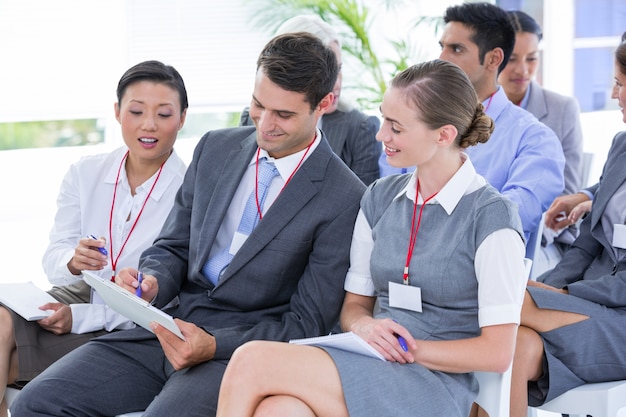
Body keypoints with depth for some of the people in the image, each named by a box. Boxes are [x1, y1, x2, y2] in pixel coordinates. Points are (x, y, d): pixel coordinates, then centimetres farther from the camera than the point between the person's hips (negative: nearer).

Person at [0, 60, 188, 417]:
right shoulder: (85, 174, 3)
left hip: (132, 332, -4)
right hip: (78, 295, 5)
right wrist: (72, 262, -23)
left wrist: (81, 317, -21)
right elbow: (53, 260, 2)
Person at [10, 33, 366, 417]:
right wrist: (152, 283, -8)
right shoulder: (215, 148, 9)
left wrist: (214, 346, -21)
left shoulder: (344, 199, -10)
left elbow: (306, 325, -8)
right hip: (172, 326, 6)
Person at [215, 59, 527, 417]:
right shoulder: (380, 197, 13)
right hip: (370, 367, 5)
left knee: (253, 361, -25)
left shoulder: (492, 217, -7)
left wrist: (410, 348, -9)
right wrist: (364, 325, -5)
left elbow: (497, 353, -9)